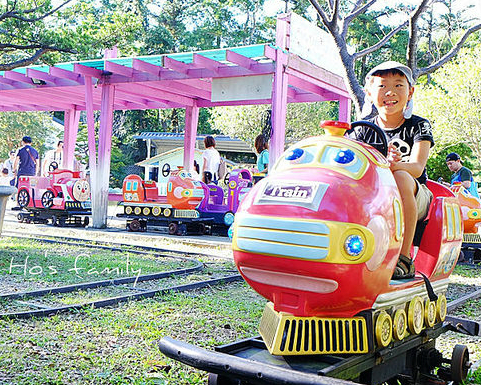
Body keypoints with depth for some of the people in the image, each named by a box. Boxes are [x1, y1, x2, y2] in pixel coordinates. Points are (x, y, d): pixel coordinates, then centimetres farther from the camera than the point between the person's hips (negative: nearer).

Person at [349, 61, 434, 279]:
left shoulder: (419, 126, 0)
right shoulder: (363, 130, 8)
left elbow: (417, 167, -15)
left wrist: (395, 165, -39)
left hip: (415, 199, -2)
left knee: (400, 178, -36)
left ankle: (403, 259, -30)